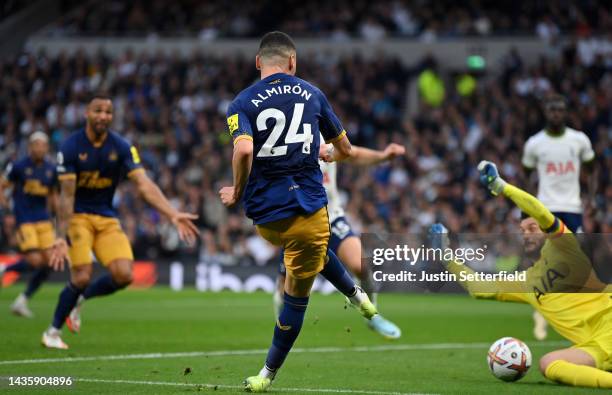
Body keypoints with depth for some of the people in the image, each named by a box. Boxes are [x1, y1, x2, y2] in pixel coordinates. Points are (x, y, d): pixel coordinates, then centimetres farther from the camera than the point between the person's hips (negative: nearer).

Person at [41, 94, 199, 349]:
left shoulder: (121, 147, -6)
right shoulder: (71, 147, -13)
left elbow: (144, 186, -13)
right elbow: (66, 195, -15)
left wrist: (173, 215, -26)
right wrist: (62, 237, -23)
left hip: (107, 218, 4)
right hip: (78, 216, -4)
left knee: (123, 275, -14)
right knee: (82, 276, -19)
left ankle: (81, 298, 16)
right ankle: (52, 331, 4)